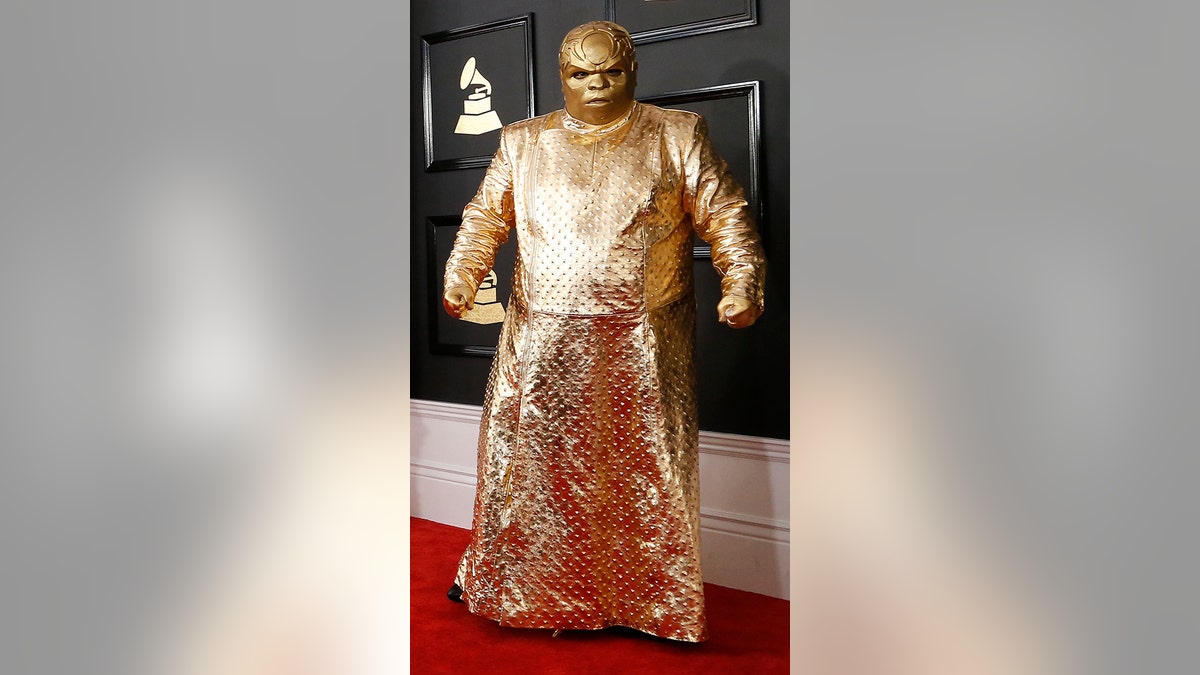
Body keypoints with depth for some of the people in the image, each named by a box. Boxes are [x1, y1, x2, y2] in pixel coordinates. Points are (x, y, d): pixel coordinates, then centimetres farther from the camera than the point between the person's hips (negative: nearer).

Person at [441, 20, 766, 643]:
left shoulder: (678, 137, 5)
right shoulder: (523, 143, 10)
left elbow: (724, 214, 0)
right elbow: (485, 216, 7)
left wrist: (742, 281, -16)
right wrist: (460, 277, -10)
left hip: (644, 345, -1)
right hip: (543, 341, 2)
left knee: (644, 468, 6)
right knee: (531, 458, 9)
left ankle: (654, 599, 25)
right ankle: (507, 581, 30)